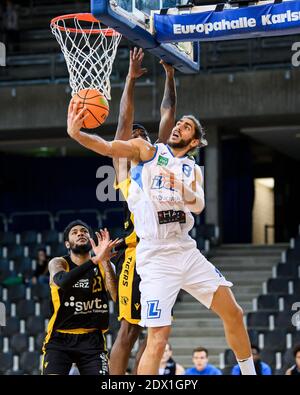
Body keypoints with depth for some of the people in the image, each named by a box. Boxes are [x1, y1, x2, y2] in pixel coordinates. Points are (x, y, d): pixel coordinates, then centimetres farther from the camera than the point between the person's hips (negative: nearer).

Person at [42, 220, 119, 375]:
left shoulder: (103, 266, 3)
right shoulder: (58, 263, -2)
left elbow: (118, 297, -16)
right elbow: (62, 281, -27)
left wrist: (105, 260, -28)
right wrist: (95, 260, -39)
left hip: (92, 339, 1)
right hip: (60, 338, -1)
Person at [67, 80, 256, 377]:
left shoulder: (193, 170, 16)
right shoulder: (147, 151, 5)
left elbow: (199, 206, -4)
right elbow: (108, 147, -13)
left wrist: (182, 188, -26)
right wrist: (76, 134, -32)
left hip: (186, 249, 5)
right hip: (156, 255, -5)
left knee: (233, 314, 9)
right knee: (158, 338, -14)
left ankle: (250, 374, 27)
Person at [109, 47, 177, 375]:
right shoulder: (123, 162, 9)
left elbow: (168, 115, 20)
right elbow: (125, 120, 2)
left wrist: (170, 75, 16)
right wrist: (131, 78, 0)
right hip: (137, 252, -6)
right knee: (129, 328, -9)